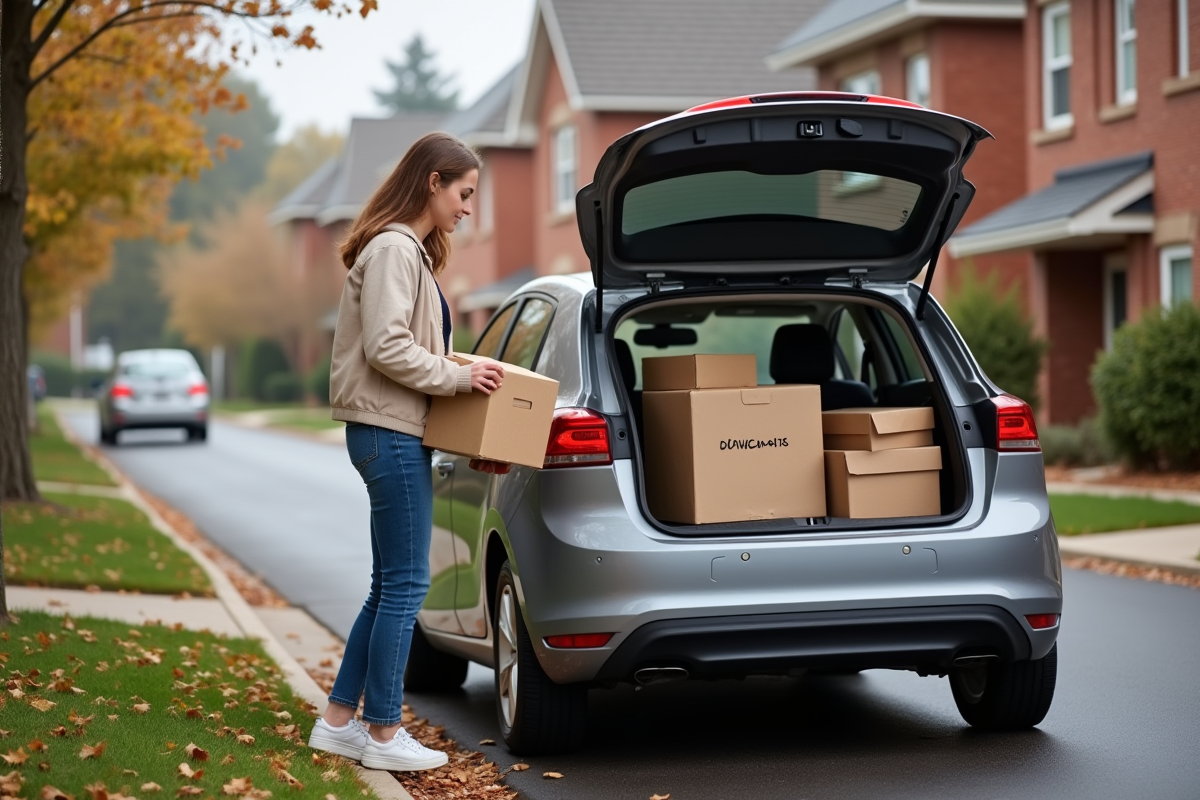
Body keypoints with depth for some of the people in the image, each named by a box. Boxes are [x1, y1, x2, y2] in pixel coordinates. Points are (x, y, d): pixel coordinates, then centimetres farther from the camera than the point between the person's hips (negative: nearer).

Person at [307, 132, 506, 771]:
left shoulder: (410, 250, 20)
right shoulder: (393, 249, -13)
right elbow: (386, 347, -22)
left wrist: (459, 375, 11)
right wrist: (457, 377, -15)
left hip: (394, 432, 11)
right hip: (390, 431, -11)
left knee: (391, 587, 13)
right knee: (405, 584, -5)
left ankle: (338, 720, 18)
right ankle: (384, 735, 2)